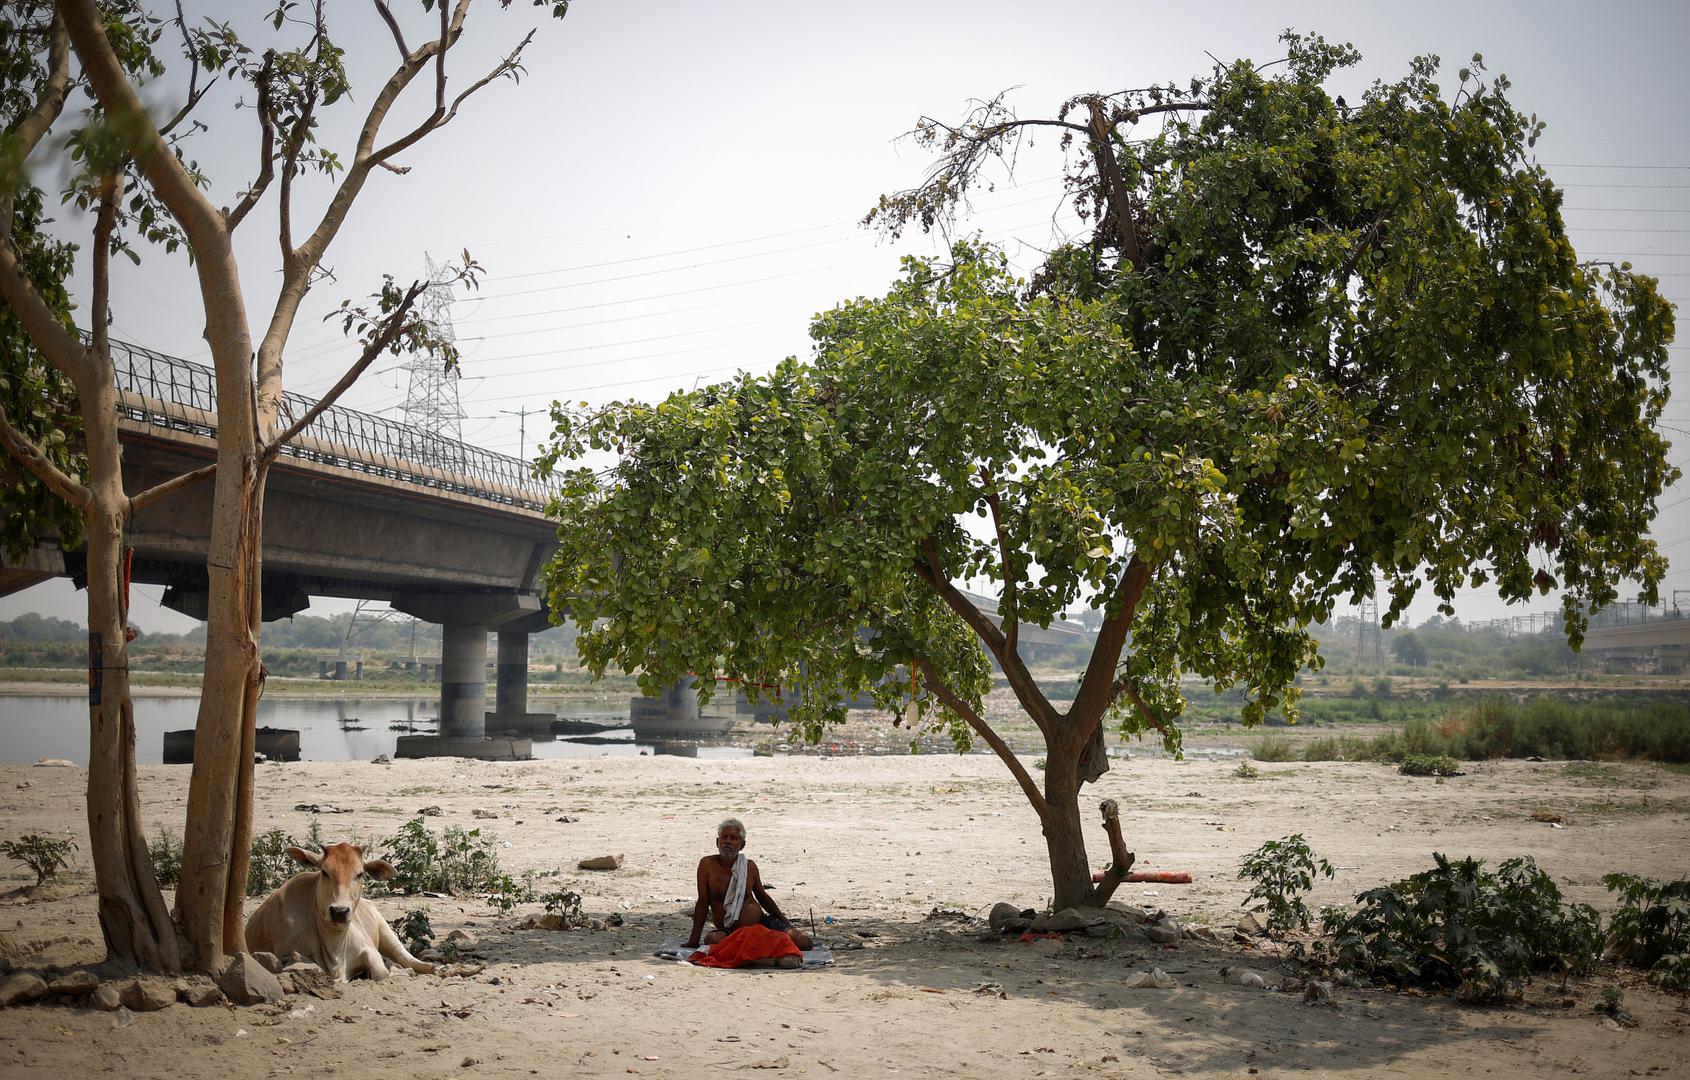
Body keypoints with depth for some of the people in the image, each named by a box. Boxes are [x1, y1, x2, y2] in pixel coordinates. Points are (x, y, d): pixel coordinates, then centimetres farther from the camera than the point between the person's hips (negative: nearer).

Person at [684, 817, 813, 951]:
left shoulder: (750, 867, 3)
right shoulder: (707, 864, -7)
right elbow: (703, 904, -5)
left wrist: (786, 923, 18)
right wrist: (694, 940, -8)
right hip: (730, 932, -2)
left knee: (804, 941, -15)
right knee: (712, 939, -37)